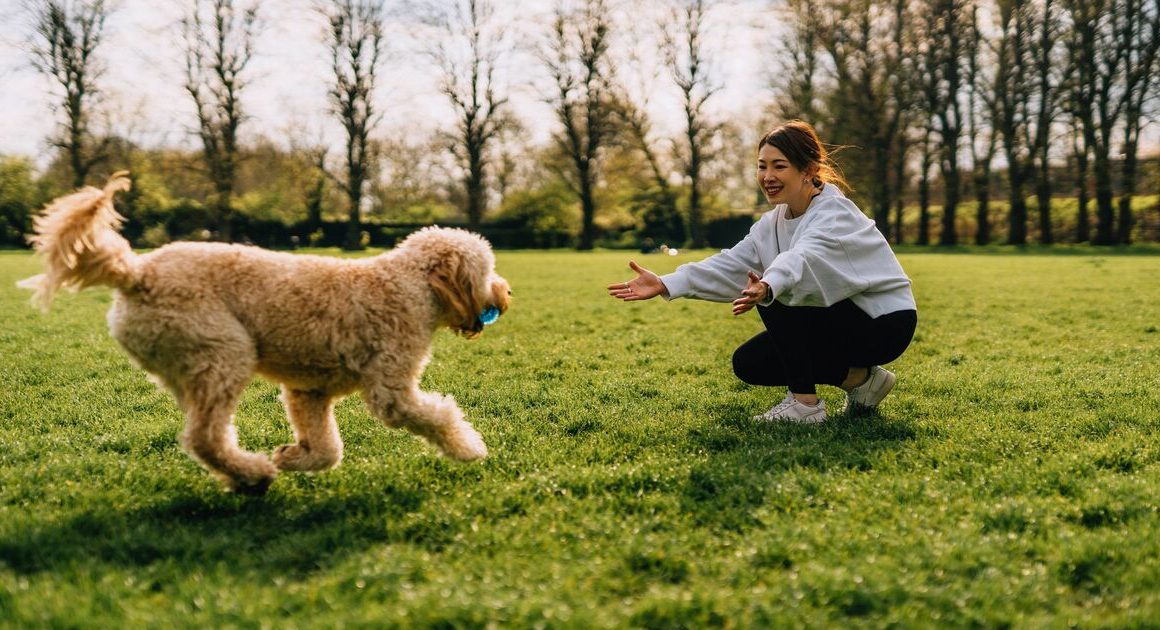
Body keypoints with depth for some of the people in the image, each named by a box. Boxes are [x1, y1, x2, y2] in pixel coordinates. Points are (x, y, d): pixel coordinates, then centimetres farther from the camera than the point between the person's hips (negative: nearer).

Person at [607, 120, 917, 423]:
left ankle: (805, 402, -16)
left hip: (884, 322, -9)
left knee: (774, 300, -26)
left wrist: (766, 288, -67)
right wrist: (666, 284, -22)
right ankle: (859, 378, 9)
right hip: (839, 323, 9)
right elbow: (732, 264, -9)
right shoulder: (774, 222, 3)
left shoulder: (835, 214, -24)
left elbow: (802, 257, -46)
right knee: (748, 364, 1)